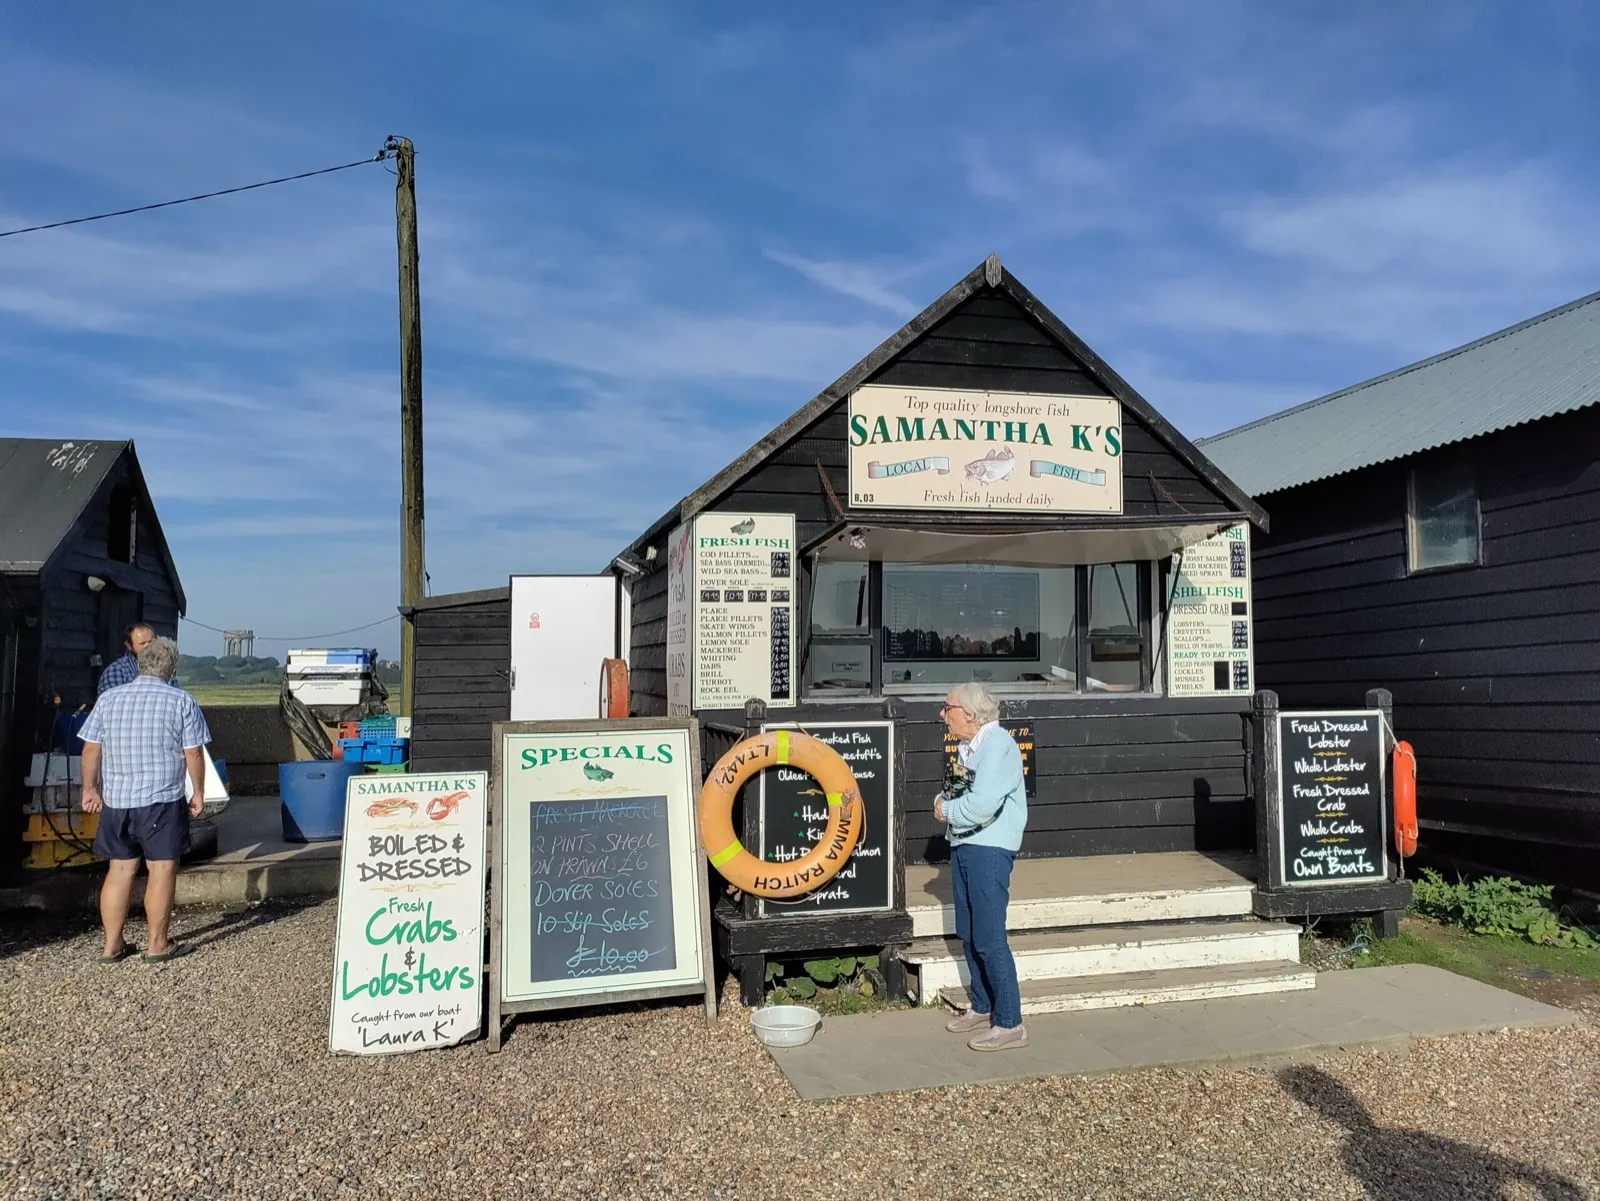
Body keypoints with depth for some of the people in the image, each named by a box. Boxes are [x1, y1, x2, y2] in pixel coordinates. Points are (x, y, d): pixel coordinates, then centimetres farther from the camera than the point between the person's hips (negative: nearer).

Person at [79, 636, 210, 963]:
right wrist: (199, 793, 3)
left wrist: (90, 789, 14)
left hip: (115, 799, 4)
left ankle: (111, 945, 18)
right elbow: (194, 753, -7)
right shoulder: (181, 701, -6)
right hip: (162, 800, -4)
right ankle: (157, 944, 8)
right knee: (162, 869, 3)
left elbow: (91, 749, 5)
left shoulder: (108, 698, 5)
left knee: (119, 869, 13)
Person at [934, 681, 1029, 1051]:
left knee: (989, 939, -6)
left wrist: (947, 809, -10)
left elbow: (982, 805, -26)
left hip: (989, 849, -10)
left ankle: (1010, 1024, 3)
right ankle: (982, 1007, 31)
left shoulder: (998, 744, -17)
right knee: (968, 935, 17)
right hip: (963, 846, 10)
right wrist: (944, 799, 1)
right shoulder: (967, 746, 13)